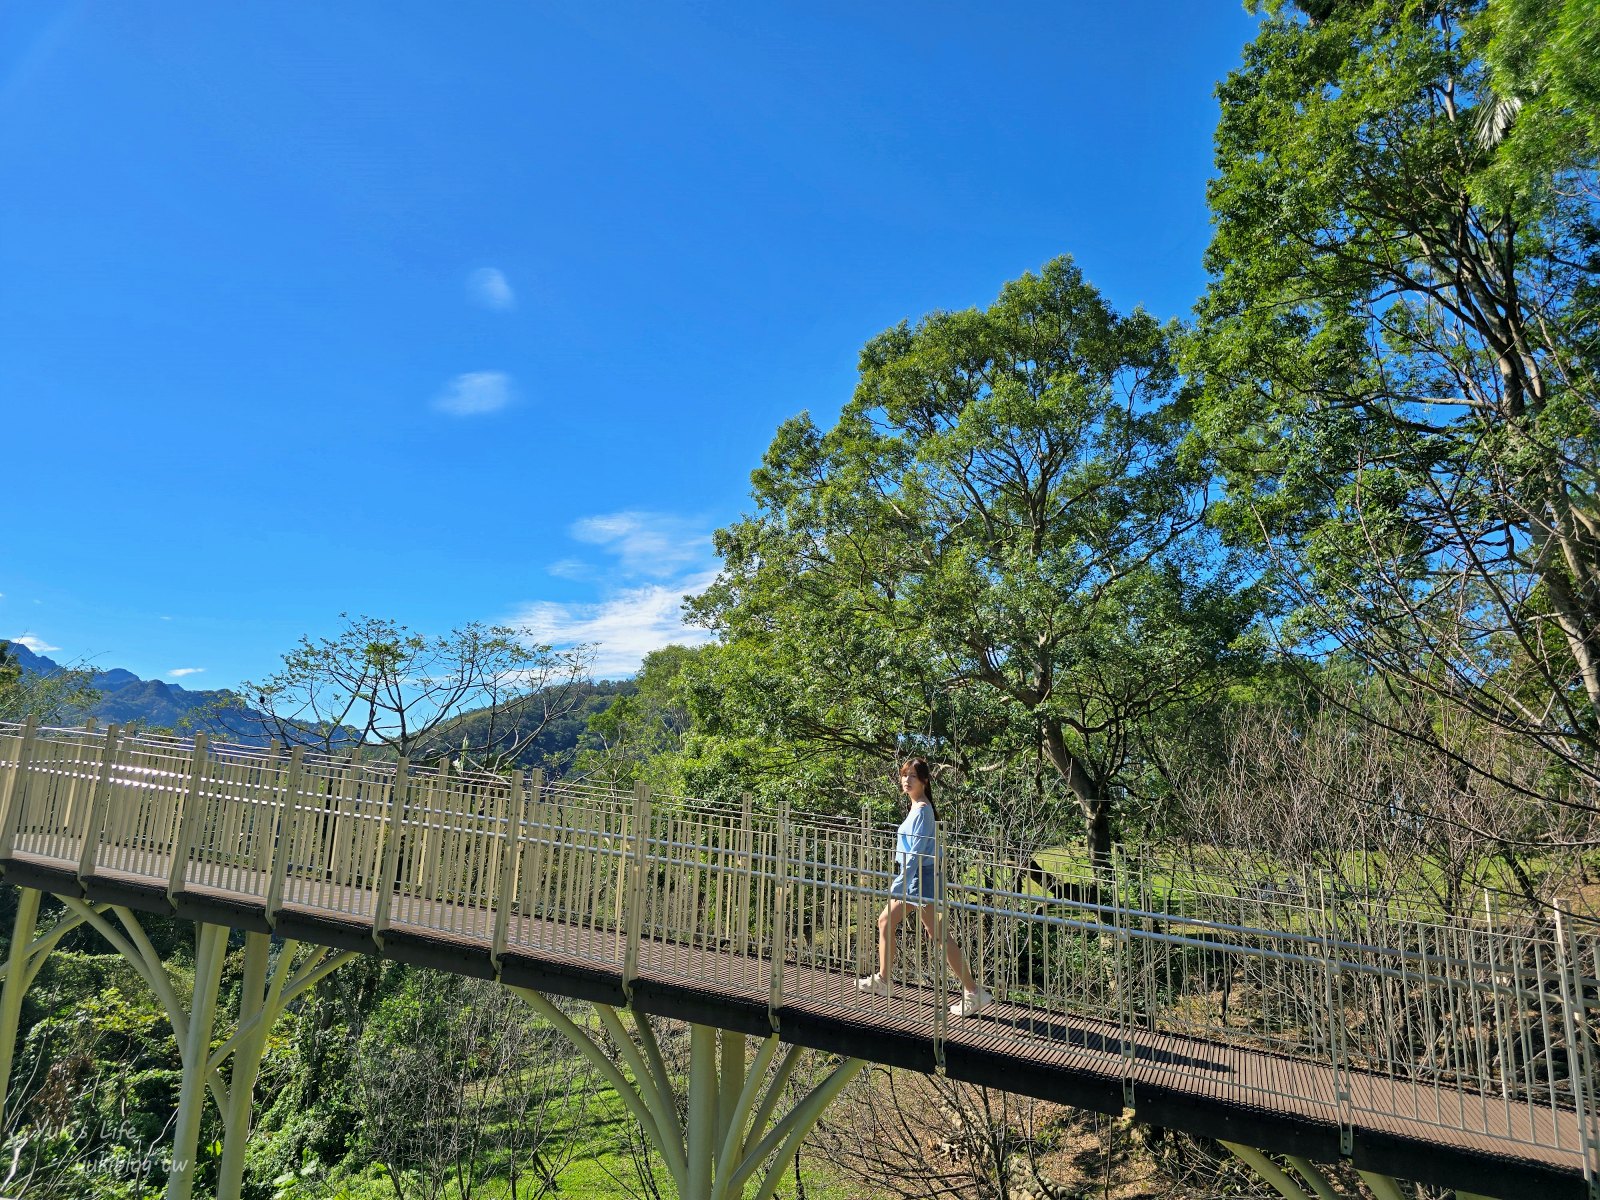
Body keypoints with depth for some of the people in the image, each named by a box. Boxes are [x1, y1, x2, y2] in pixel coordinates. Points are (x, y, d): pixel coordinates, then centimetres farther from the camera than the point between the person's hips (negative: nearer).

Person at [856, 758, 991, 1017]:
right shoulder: (918, 807, 10)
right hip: (914, 877, 10)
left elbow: (915, 853, -22)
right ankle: (882, 980, 28)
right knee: (885, 921, 16)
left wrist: (902, 886, -22)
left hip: (920, 878, -10)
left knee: (939, 935, -7)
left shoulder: (921, 810, -18)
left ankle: (973, 993, -1)